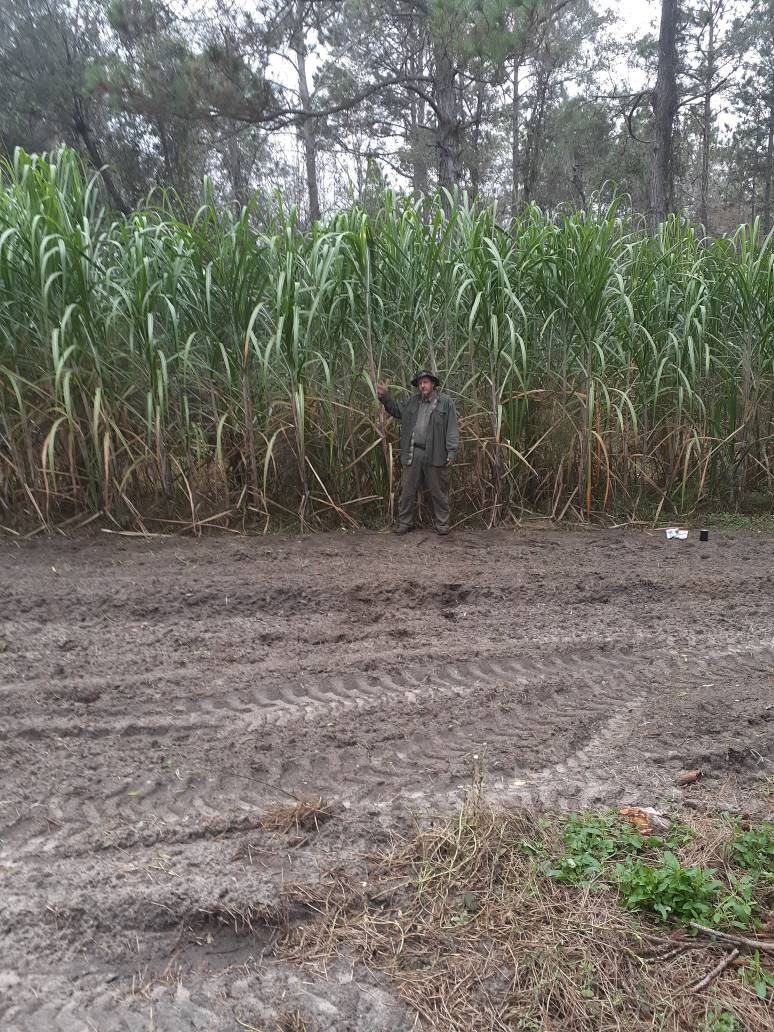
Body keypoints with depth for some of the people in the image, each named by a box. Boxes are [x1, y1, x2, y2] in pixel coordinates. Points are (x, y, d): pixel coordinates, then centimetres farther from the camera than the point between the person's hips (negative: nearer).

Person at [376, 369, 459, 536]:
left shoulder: (445, 402, 0)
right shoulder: (413, 401, 13)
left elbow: (452, 429, -4)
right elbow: (397, 411, 29)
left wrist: (452, 451, -12)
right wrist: (384, 396, 18)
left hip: (435, 455, -4)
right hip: (413, 454, 4)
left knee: (439, 492, 5)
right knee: (408, 491, 7)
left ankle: (442, 524, 15)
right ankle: (404, 523, 17)